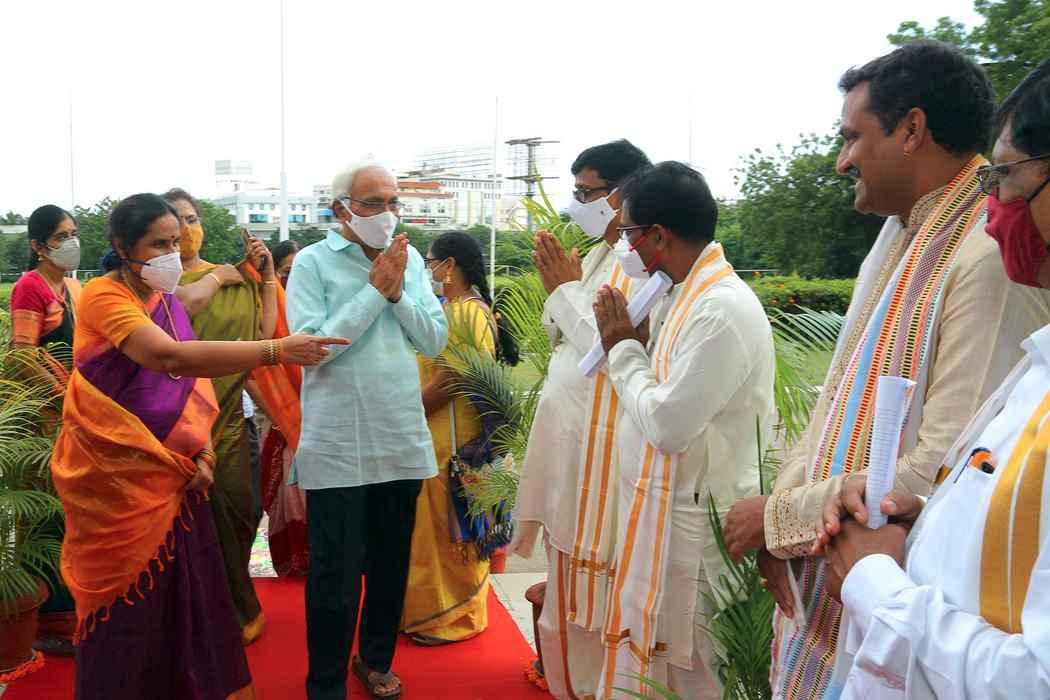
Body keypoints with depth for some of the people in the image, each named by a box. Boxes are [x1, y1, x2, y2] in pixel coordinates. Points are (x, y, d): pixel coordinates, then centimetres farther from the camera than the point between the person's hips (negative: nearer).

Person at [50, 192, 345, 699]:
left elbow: (192, 386, 12)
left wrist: (204, 454, -4)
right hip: (114, 477, -6)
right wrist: (275, 351, -37)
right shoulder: (101, 297, -15)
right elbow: (170, 358, -32)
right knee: (126, 608, 4)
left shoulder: (167, 302, 9)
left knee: (185, 597, 9)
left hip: (170, 477, 6)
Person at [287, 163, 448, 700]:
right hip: (338, 445, -4)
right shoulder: (313, 263, -6)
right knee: (335, 571, 3)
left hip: (403, 438, 5)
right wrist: (375, 290, -17)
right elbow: (313, 345, -19)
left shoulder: (410, 259, 6)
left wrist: (398, 293, -12)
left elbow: (435, 340, 1)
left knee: (392, 561, 17)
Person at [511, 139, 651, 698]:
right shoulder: (598, 255, 12)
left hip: (600, 439, -9)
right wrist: (558, 287, 0)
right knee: (569, 565, 20)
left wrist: (566, 289, -14)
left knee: (591, 580, 3)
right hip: (568, 431, 9)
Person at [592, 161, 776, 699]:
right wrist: (627, 342, -6)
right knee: (657, 649, 23)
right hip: (663, 502, 9)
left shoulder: (722, 310, -24)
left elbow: (668, 424, -26)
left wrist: (624, 350, -13)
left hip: (694, 516, -9)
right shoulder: (682, 292, 6)